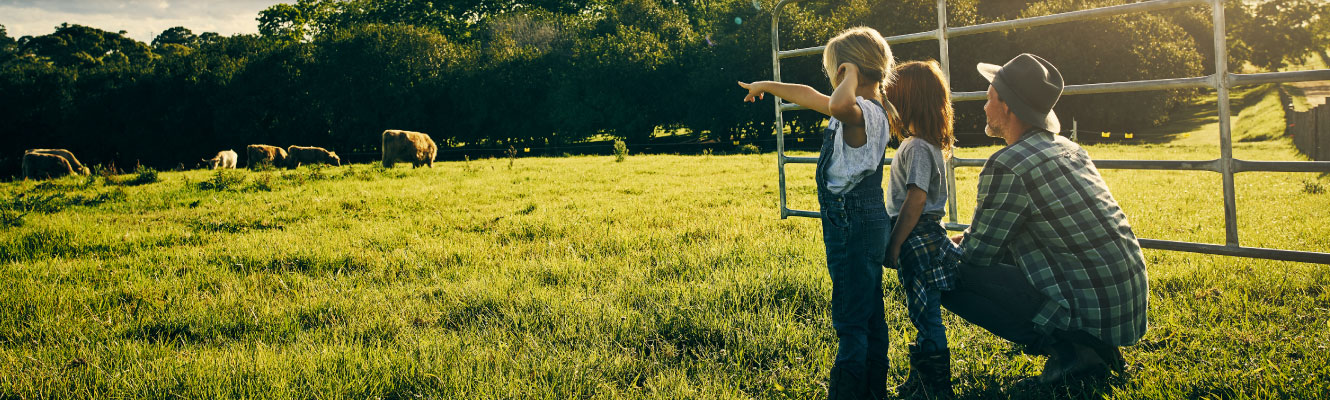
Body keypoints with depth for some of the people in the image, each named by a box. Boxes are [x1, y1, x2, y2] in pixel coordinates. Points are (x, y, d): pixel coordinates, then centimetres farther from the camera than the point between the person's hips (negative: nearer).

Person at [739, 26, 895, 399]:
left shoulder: (863, 113, -19)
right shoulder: (858, 111, 11)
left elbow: (838, 105, -45)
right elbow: (810, 97, 25)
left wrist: (852, 75, -25)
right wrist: (768, 86, 36)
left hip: (853, 225, -10)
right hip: (866, 223, 10)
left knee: (851, 320, -5)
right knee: (870, 315, 17)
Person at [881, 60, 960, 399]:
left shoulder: (917, 147, -17)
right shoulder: (929, 144, 13)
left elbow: (915, 200, -22)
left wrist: (894, 245, -18)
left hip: (918, 240, -10)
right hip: (927, 236, 10)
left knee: (926, 316, -3)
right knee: (923, 315, 16)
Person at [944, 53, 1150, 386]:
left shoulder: (1008, 165, -16)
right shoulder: (1068, 148, 12)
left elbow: (977, 256, -8)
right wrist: (967, 239, 23)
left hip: (1092, 315, -9)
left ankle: (1066, 348, -6)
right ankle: (1087, 347, 14)